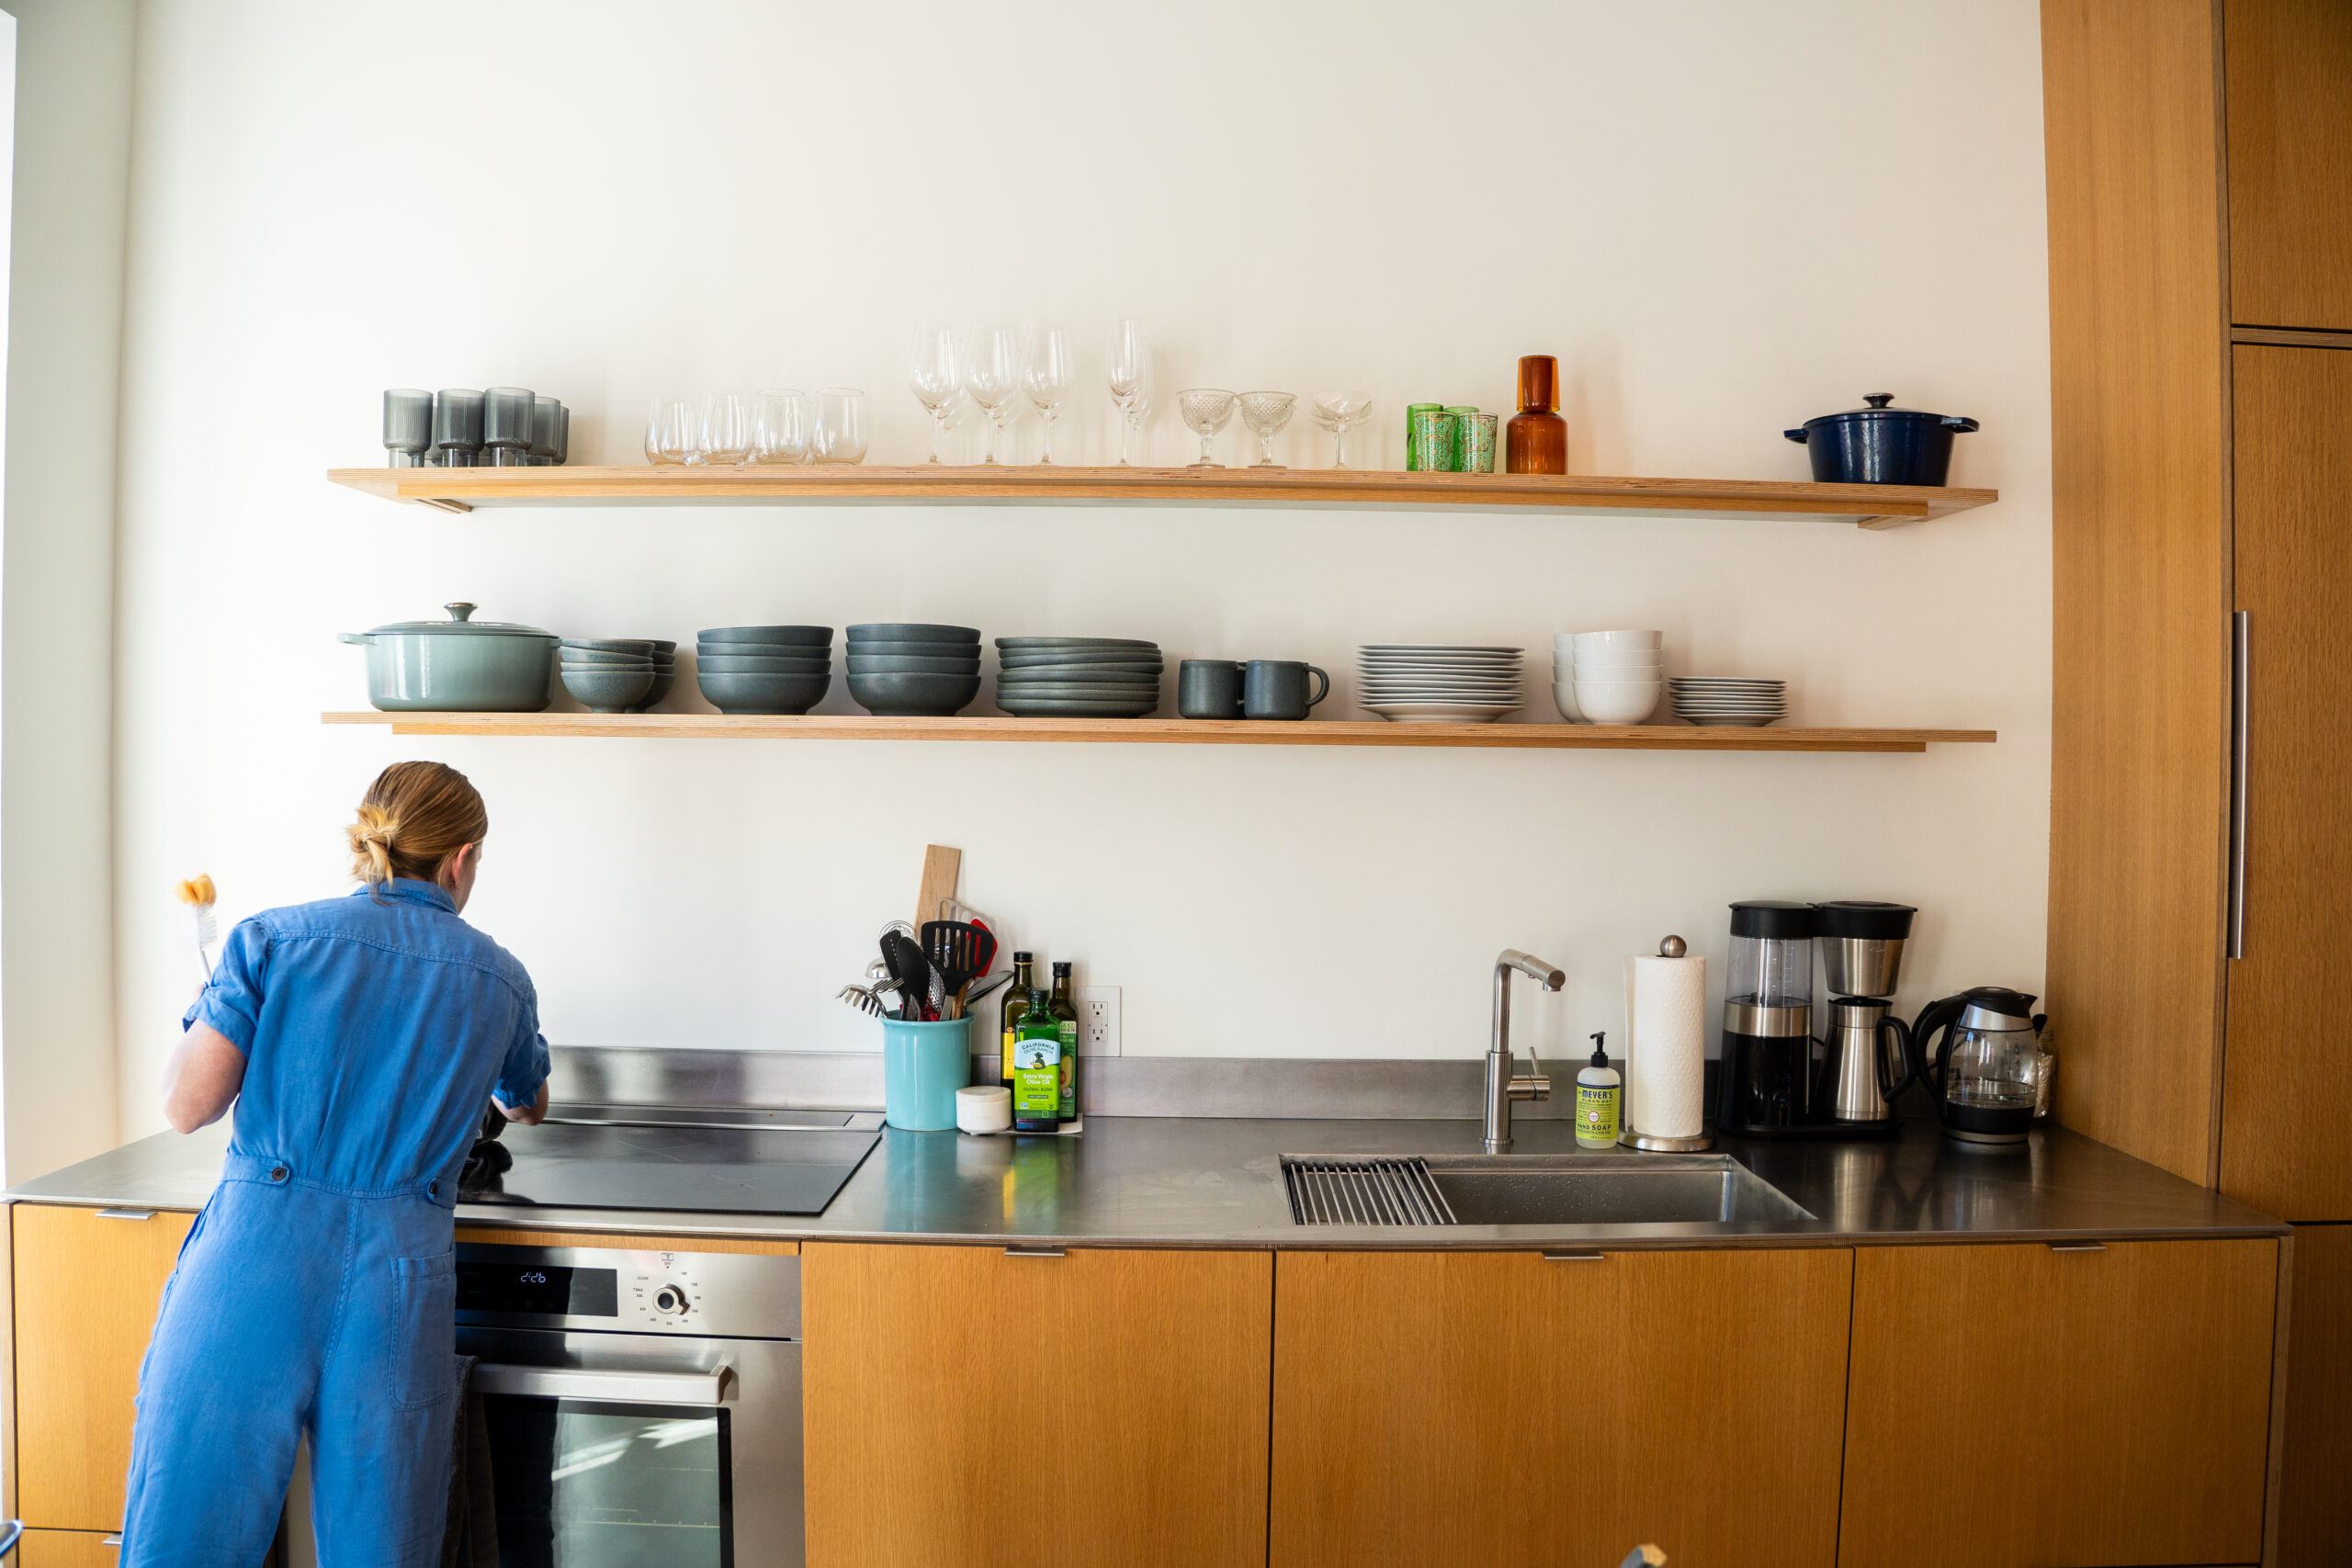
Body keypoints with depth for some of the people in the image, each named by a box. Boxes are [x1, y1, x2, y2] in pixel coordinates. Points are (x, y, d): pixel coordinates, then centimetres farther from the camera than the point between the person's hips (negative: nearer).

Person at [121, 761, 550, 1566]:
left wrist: (213, 1004, 19)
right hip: (400, 1274, 1)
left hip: (256, 1254, -1)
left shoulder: (273, 938, 3)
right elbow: (526, 1105, 28)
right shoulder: (501, 981, 10)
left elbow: (187, 1105, 0)